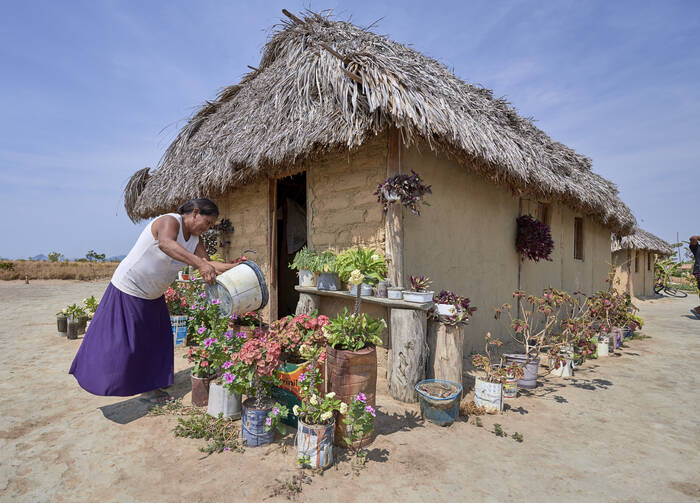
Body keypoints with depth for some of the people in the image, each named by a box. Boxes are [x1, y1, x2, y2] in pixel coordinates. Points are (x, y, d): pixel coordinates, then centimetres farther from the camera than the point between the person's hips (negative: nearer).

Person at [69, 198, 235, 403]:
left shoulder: (194, 239, -1)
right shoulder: (169, 221, -26)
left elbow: (208, 265, -4)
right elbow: (165, 243, -49)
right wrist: (199, 263, -60)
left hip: (152, 295, 9)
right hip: (129, 290, -9)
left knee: (154, 340, 13)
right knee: (122, 339, 3)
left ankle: (147, 386, 26)